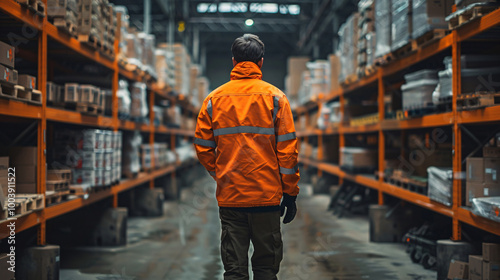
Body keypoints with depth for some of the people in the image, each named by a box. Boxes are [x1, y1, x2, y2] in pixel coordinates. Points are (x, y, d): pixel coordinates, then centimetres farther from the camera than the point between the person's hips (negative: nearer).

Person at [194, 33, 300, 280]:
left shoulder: (214, 99, 5)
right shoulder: (275, 97, -1)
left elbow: (203, 148, 3)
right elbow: (287, 148, -4)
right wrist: (290, 193, 1)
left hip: (229, 195, 2)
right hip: (266, 194, -2)